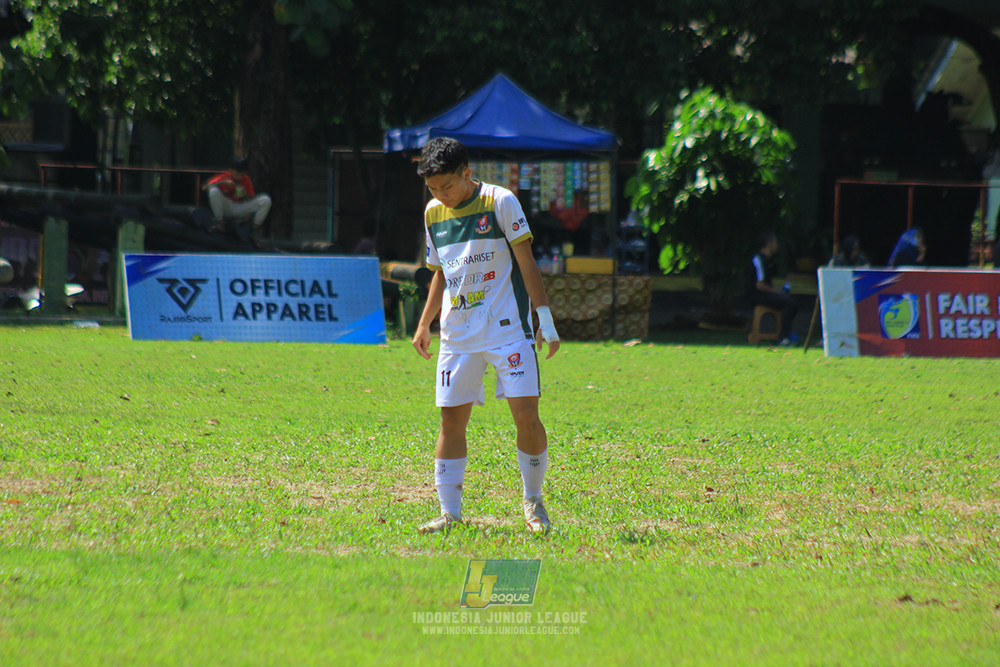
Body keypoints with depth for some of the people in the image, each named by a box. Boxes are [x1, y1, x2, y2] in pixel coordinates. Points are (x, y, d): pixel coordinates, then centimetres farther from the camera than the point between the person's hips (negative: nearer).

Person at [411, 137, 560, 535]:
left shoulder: (499, 202, -4)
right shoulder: (433, 213, 10)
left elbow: (525, 263, -3)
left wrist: (545, 318, -6)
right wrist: (424, 325, 16)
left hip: (508, 329, -4)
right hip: (457, 335, 4)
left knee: (526, 414, -10)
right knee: (452, 420, -1)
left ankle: (532, 501, 9)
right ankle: (450, 513, 6)